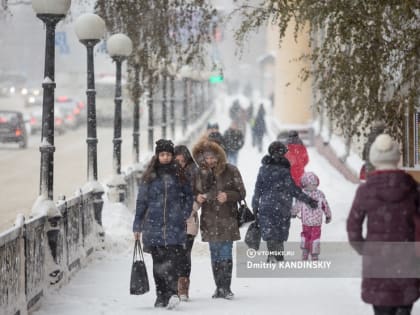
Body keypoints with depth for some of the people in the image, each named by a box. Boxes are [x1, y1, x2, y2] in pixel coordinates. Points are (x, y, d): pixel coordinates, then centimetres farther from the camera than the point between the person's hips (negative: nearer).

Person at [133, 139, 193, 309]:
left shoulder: (179, 175, 7)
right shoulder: (150, 176, 9)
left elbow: (189, 196, 14)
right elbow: (141, 201, 9)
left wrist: (184, 215, 2)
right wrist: (137, 225, 7)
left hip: (175, 225, -2)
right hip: (154, 224, 2)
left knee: (173, 259, -16)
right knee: (158, 262, 4)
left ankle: (172, 292, -27)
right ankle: (161, 295, 10)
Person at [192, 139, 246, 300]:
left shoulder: (230, 171, -5)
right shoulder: (200, 173, 4)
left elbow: (241, 192, -2)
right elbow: (194, 192, 14)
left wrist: (228, 196, -20)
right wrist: (197, 197, -9)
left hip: (227, 220, -3)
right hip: (209, 220, 3)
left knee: (226, 254, -4)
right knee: (215, 255, 8)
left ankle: (225, 288, 0)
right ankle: (219, 287, 14)